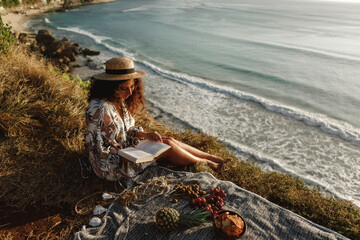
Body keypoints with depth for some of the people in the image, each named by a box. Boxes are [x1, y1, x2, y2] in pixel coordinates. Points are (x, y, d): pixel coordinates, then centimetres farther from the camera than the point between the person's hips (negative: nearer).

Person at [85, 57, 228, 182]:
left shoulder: (119, 101, 1)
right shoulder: (99, 110, -29)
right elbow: (96, 148, -25)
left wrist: (144, 135, -8)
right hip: (112, 166, -9)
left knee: (170, 140, 1)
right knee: (167, 146, -11)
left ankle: (209, 156, 13)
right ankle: (205, 164, 9)